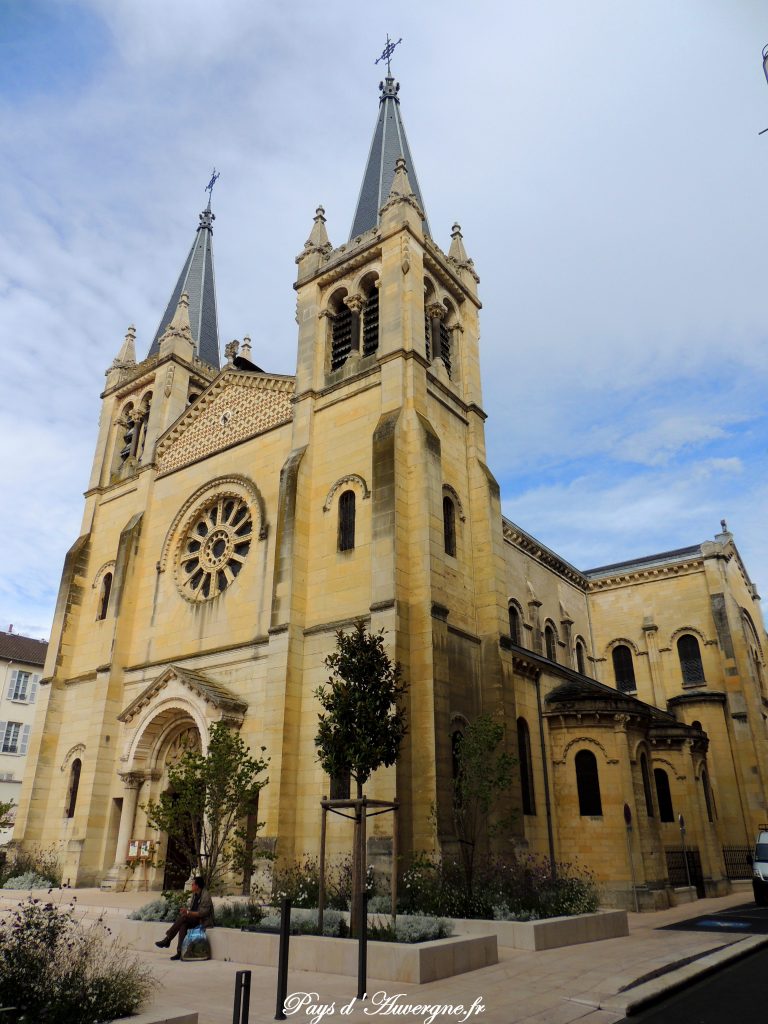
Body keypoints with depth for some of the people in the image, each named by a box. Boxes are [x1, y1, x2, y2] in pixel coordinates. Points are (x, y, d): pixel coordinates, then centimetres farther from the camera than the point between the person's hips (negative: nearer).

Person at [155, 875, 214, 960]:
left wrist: (188, 912, -22)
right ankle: (180, 952, -27)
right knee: (183, 925, -25)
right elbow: (191, 908, 15)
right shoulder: (194, 894, 10)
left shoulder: (206, 896, -17)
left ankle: (167, 940, -19)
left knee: (183, 917, -26)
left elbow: (203, 913, -21)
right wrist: (186, 910, -7)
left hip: (203, 921, -7)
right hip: (194, 919, 7)